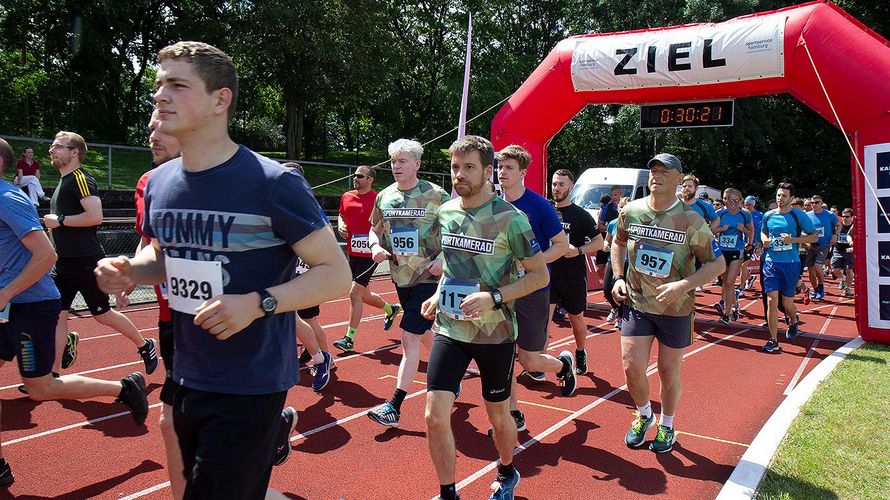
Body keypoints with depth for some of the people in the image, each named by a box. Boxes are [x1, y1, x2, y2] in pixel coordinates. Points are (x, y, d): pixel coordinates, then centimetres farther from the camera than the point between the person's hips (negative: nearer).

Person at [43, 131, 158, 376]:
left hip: (86, 262, -9)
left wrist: (60, 220, -19)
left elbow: (95, 216, -26)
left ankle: (145, 346, 24)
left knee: (103, 314, 4)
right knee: (57, 314, 4)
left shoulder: (80, 178, -14)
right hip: (64, 262, 9)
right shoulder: (64, 181, 15)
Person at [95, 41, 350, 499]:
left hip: (250, 386, -7)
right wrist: (129, 270, -3)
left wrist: (258, 303, -26)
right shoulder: (159, 182, 3)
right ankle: (275, 430, 44)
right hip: (186, 379, 7)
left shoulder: (273, 184, -17)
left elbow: (336, 274, -15)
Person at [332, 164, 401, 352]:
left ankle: (350, 338, -1)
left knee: (355, 293, -11)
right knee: (364, 295, 18)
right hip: (352, 254, 7)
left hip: (369, 255, -7)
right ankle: (390, 309, 46)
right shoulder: (346, 197, 7)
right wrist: (340, 225, 2)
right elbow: (341, 215, 24)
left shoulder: (377, 199, -11)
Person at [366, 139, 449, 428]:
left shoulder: (436, 196, -10)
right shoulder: (384, 197, 5)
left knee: (409, 337, -10)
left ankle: (394, 407, -5)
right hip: (401, 276, 6)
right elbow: (375, 228, 18)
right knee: (424, 334, 19)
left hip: (429, 277, -6)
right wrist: (376, 246, -4)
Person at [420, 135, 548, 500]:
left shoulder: (510, 218, -14)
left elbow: (540, 275, -11)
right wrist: (439, 295, 5)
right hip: (450, 329, 4)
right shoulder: (445, 212, 3)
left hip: (496, 333, -3)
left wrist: (494, 297, -22)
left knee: (498, 416, 15)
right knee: (435, 417, -4)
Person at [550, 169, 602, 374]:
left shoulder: (580, 215, -5)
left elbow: (599, 242, -5)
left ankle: (581, 353, 38)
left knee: (577, 319, 14)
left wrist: (578, 251, -21)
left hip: (574, 277, -2)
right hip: (549, 274, 2)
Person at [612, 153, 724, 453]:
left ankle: (667, 426, 35)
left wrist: (683, 285, -24)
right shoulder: (630, 212, -4)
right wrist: (618, 277, 4)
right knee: (632, 368, -1)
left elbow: (717, 264, -10)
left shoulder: (691, 221, -14)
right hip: (636, 303, 2)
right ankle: (644, 415, 29)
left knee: (669, 372, 11)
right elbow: (618, 242, 17)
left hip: (676, 309, -2)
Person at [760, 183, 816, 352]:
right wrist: (764, 239, 2)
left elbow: (813, 237, -2)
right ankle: (773, 340, -1)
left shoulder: (799, 215, -3)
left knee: (787, 303, 7)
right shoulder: (768, 215, 7)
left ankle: (793, 321, 43)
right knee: (771, 300, -6)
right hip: (771, 262, 2)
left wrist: (793, 239, -16)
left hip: (791, 264, -2)